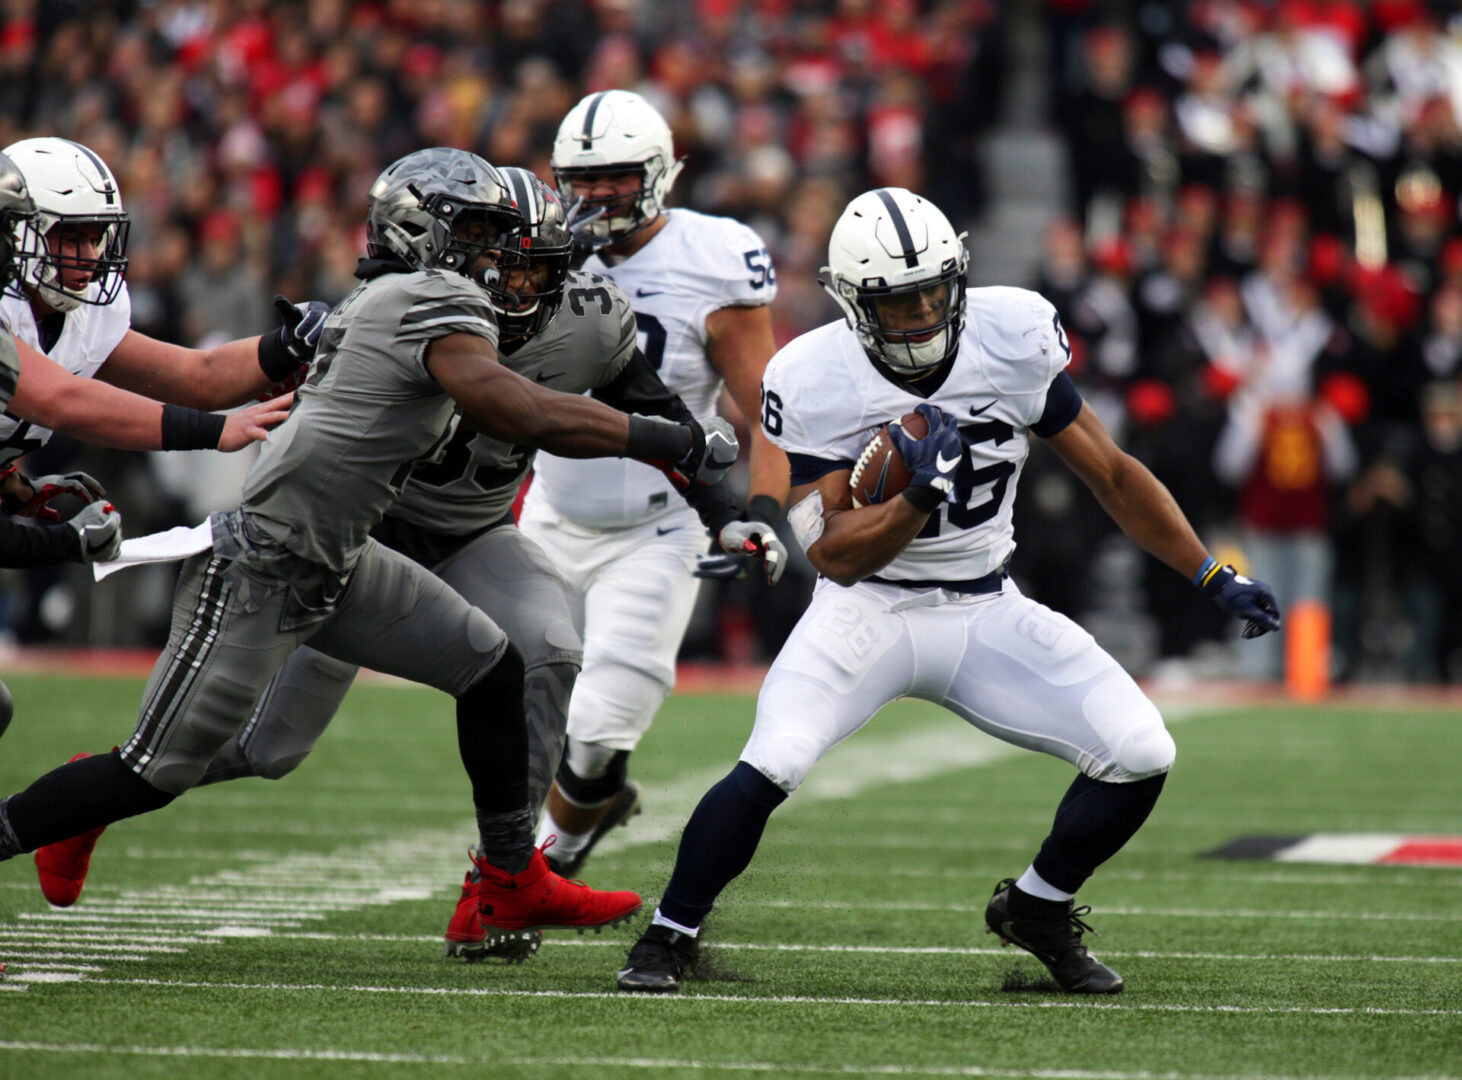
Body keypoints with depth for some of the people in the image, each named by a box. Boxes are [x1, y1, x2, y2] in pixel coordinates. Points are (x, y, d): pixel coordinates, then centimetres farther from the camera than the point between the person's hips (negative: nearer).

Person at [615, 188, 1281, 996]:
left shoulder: (1014, 336, -10)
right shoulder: (815, 380, -17)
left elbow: (1110, 474, 1)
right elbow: (836, 556, -18)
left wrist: (1214, 577, 2)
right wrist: (919, 497, -35)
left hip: (986, 613, 3)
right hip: (870, 610, -3)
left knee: (1140, 758, -9)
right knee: (768, 770, -25)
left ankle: (1036, 907, 18)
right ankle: (668, 936, -1)